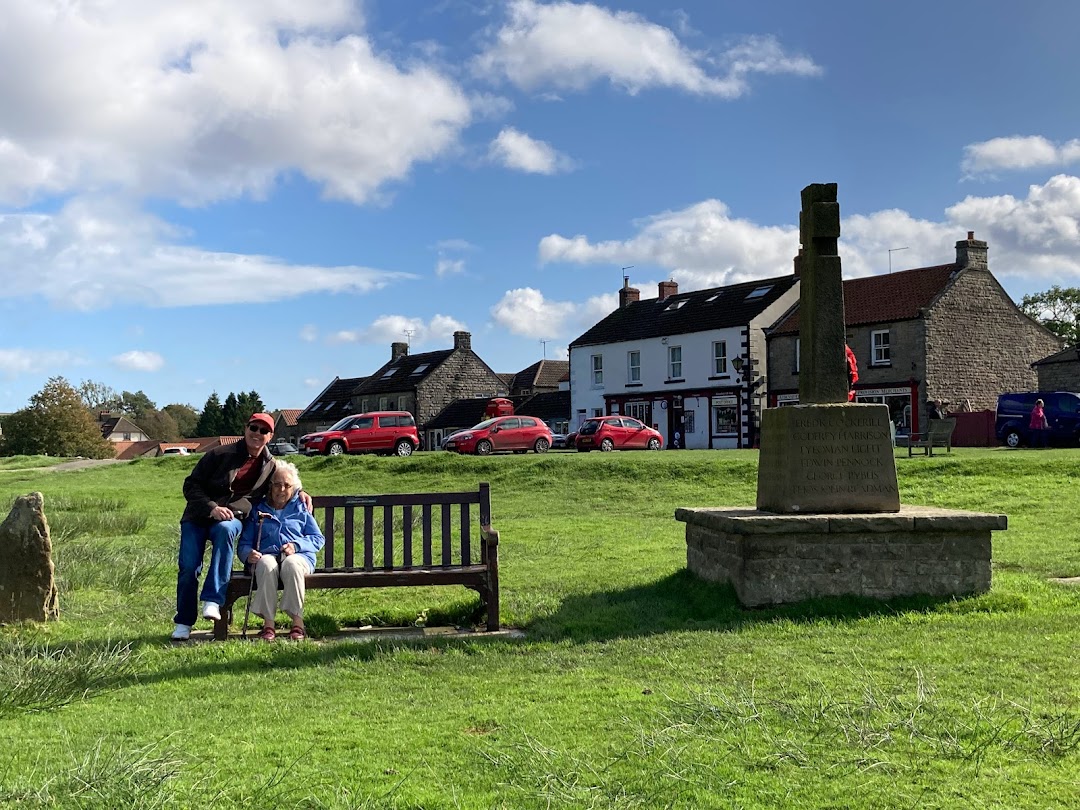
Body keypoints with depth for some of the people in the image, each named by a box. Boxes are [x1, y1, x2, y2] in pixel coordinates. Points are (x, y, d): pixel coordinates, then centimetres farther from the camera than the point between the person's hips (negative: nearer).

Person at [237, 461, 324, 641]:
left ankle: (297, 622, -38)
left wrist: (296, 545, -7)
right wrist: (248, 554, -11)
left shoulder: (301, 508, 22)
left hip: (299, 556, 0)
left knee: (291, 564, -38)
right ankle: (268, 624, -37)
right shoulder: (258, 510, 22)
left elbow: (318, 538, 12)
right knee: (267, 565, -38)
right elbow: (244, 543, 14)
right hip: (267, 555, 0)